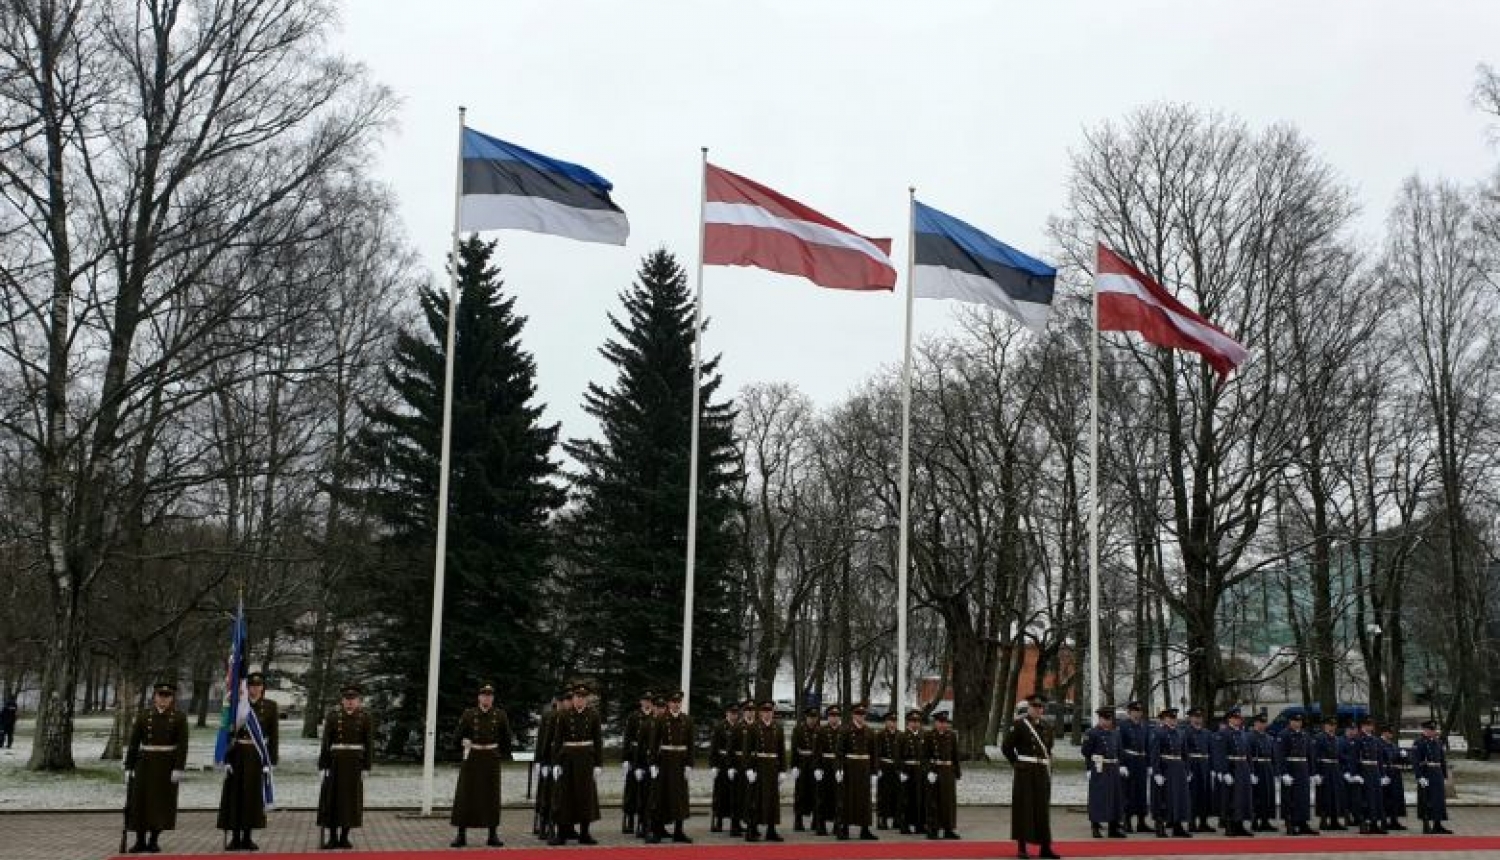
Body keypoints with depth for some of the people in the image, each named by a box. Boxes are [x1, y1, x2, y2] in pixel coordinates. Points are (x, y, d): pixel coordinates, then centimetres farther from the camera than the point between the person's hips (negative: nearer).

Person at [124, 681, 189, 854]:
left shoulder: (179, 717, -1)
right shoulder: (143, 716, 3)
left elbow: (182, 745, -6)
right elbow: (133, 743, 3)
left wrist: (179, 769, -14)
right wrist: (129, 767, -2)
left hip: (167, 766, -1)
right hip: (145, 765, 1)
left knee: (161, 802, 2)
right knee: (140, 801, 1)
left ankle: (154, 840, 13)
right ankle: (140, 841, 12)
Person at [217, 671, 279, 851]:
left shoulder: (270, 706, 1)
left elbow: (274, 735, 0)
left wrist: (272, 762, -5)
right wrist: (226, 760, -5)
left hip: (258, 757, 0)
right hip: (238, 755, 0)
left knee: (254, 796, 3)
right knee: (235, 795, 0)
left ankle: (247, 837, 13)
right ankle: (235, 837, 8)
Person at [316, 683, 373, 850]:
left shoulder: (366, 718, 0)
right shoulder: (332, 717, 0)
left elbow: (369, 744, 0)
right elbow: (325, 743, -2)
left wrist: (366, 767, -4)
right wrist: (322, 766, -6)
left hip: (355, 763, 0)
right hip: (335, 763, 0)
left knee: (351, 799, 4)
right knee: (332, 799, 1)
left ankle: (344, 837, 13)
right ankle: (332, 838, 8)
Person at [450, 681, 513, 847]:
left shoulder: (500, 715, 3)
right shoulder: (468, 715, 0)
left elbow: (506, 738, 11)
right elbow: (460, 735, 7)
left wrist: (504, 755, 8)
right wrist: (464, 743, -11)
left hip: (492, 758, 1)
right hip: (472, 759, -1)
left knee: (492, 795, 3)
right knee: (465, 794, -2)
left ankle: (493, 835, 10)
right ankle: (461, 835, 4)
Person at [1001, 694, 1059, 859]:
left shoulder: (1046, 726, 13)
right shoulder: (1018, 725, -4)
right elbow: (1006, 747, -4)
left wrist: (1049, 768, 15)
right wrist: (1017, 764, -1)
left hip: (1043, 773, 5)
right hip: (1025, 774, -5)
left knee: (1043, 810, 6)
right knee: (1024, 808, -3)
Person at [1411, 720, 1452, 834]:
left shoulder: (1438, 743, 14)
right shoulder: (1419, 743, -8)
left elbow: (1443, 761, 18)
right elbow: (1415, 762, -14)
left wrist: (1445, 776, 14)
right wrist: (1420, 777, -21)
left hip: (1438, 776, 7)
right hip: (1425, 777, -7)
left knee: (1440, 800, 7)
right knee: (1426, 801, -3)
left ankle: (1438, 825, 13)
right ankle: (1426, 826, 2)